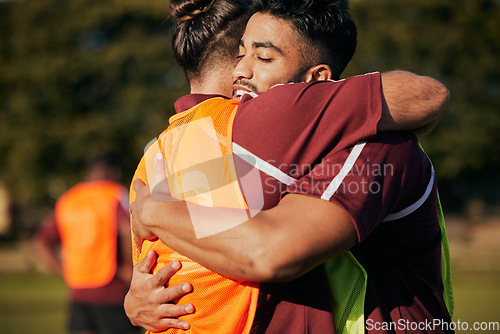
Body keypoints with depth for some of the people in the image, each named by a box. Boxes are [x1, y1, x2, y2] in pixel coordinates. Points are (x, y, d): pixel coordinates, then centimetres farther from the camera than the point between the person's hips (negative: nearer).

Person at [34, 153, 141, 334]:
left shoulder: (66, 201, 14)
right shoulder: (116, 195, -4)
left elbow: (41, 244, 14)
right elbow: (130, 230, -22)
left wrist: (66, 273, 12)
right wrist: (129, 267, -10)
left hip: (78, 293, 6)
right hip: (112, 292, -5)